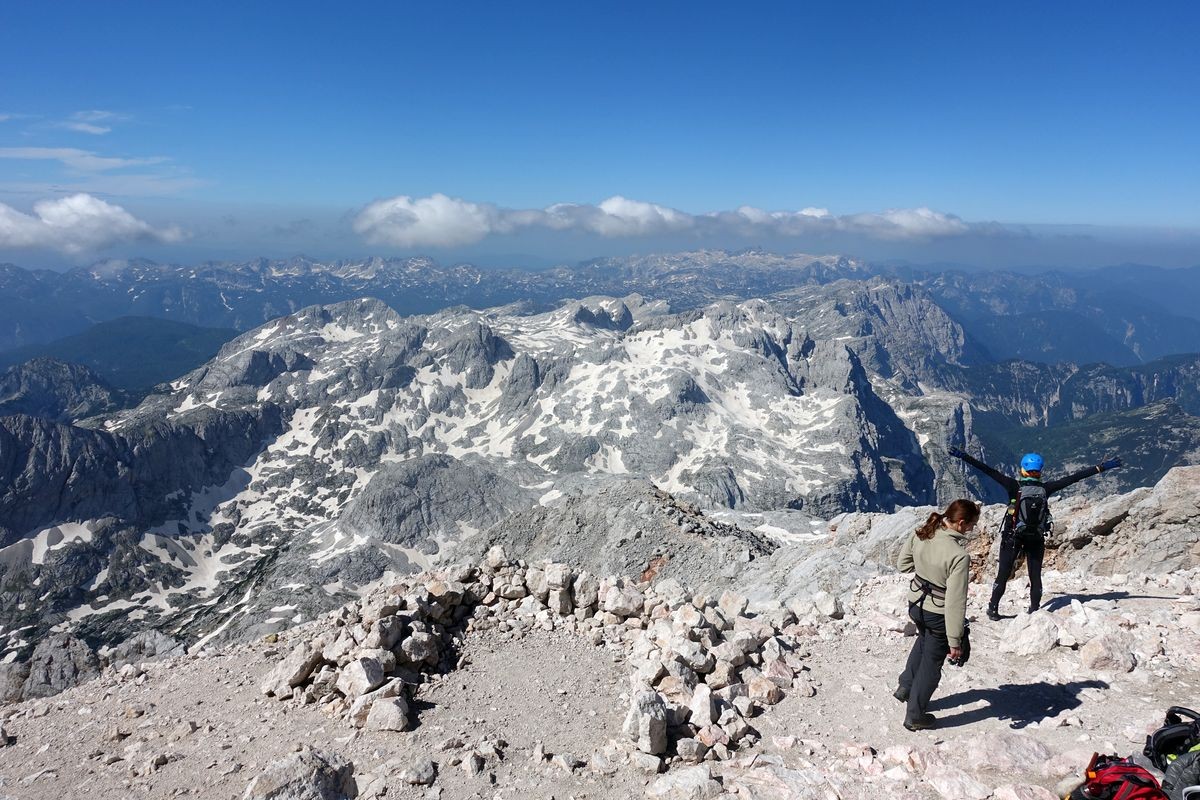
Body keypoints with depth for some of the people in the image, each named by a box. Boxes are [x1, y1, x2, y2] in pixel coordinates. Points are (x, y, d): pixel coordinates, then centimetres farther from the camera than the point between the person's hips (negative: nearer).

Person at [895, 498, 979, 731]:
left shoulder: (921, 534, -13)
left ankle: (906, 686, 44)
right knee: (932, 662, 15)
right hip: (938, 613, -6)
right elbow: (955, 602, -27)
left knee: (924, 640, 36)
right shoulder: (959, 556, -31)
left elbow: (902, 565, 2)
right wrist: (955, 641, -19)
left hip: (915, 603, 6)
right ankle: (915, 716, 30)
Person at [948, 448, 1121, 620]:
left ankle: (993, 609, 11)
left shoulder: (1014, 486, -11)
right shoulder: (1045, 488, -7)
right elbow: (1073, 478, -2)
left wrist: (964, 456, -14)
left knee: (1003, 574, 7)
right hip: (1036, 538, 2)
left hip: (1012, 537, -1)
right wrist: (1101, 468, 3)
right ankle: (1035, 610, 21)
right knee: (1035, 575, 14)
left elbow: (989, 471, -14)